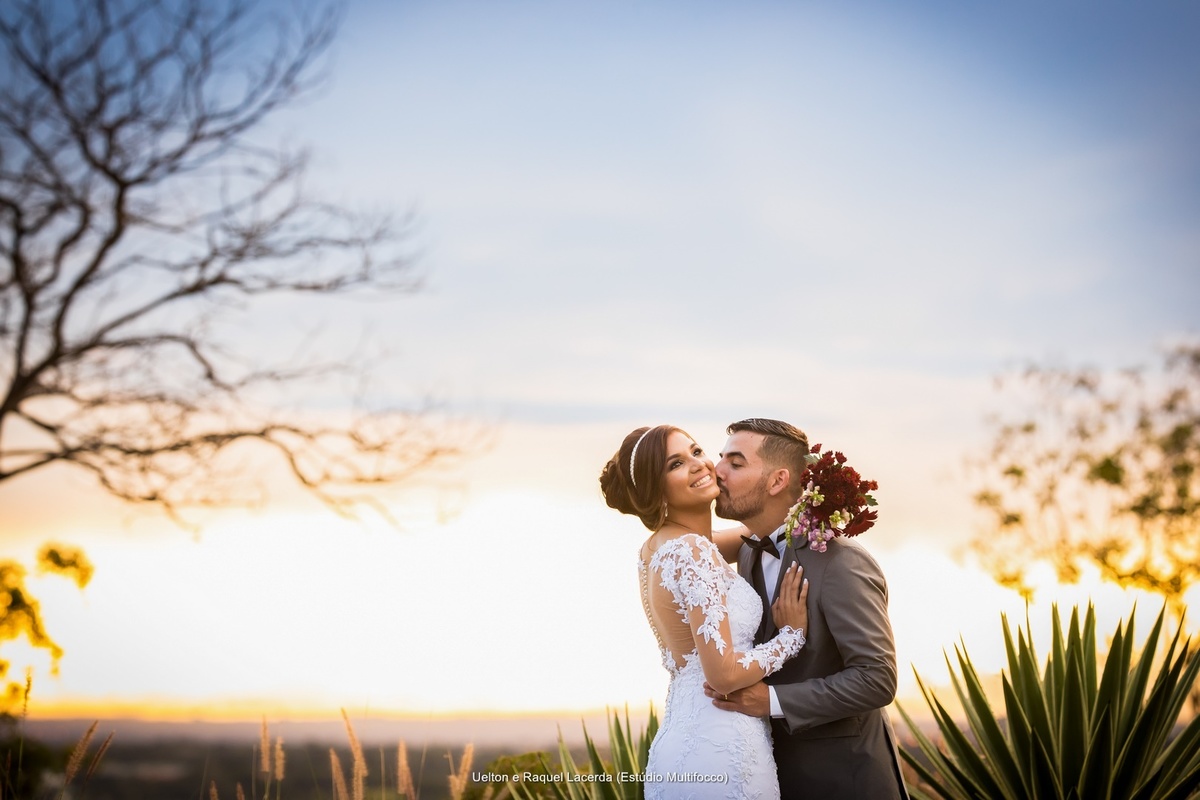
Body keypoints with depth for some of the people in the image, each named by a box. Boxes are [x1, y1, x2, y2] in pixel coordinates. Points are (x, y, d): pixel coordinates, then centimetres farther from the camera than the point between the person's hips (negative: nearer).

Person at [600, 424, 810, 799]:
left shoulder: (654, 549, 10)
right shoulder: (692, 551, -16)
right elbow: (724, 674, -21)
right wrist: (790, 635, -7)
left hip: (680, 742, 9)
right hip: (719, 752, -9)